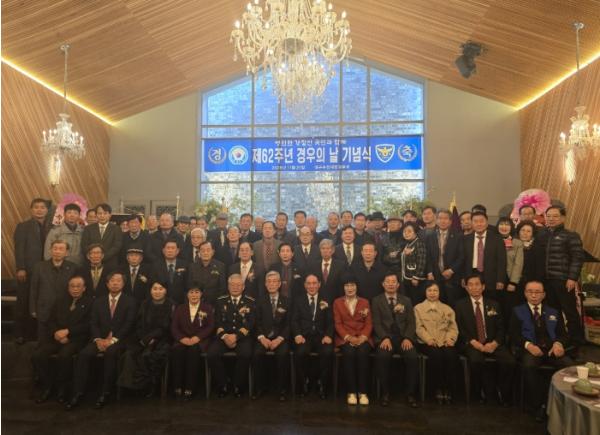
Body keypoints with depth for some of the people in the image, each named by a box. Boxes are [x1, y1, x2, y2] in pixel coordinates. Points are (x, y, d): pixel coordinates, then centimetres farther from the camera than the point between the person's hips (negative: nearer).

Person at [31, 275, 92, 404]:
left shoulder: (89, 302, 4)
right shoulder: (60, 302, 21)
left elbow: (88, 325, -6)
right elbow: (51, 321, 14)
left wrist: (67, 331, -14)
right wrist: (57, 333, -7)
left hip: (76, 338, -5)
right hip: (57, 337, 5)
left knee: (64, 355, -33)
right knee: (37, 355, -20)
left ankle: (62, 388, -9)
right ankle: (47, 386, 1)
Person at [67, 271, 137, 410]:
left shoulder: (130, 301, 5)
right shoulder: (98, 301, 16)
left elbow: (129, 324, -6)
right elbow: (93, 324, 7)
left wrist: (112, 340, -17)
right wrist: (98, 339, -12)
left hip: (119, 340, -3)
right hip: (100, 339, 4)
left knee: (110, 353, -34)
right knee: (83, 354, -25)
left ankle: (105, 393, -25)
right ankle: (78, 393, -19)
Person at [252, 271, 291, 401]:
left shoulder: (287, 301, 8)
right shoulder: (260, 301, 13)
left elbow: (289, 324, 2)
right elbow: (257, 322, 7)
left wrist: (279, 339, -13)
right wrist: (262, 337, -11)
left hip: (281, 338, -1)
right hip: (264, 337, 1)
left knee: (282, 354, -30)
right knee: (257, 353, -27)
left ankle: (281, 388, -12)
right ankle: (260, 386, -8)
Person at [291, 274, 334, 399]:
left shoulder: (326, 302, 16)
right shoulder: (299, 301, 16)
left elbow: (330, 322, 7)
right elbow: (294, 321, 5)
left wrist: (328, 335, -13)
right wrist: (297, 335, -15)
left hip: (321, 336, 0)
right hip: (304, 336, 0)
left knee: (328, 352, -31)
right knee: (300, 352, -32)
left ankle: (322, 384, -8)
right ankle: (304, 382, -6)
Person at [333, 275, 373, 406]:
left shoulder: (364, 302, 15)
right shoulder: (337, 302, 13)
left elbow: (369, 323, 7)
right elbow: (337, 323, 4)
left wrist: (363, 337, -12)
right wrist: (348, 337, -13)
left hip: (362, 337, 1)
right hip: (345, 338, 0)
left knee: (362, 352, -32)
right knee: (349, 352, -33)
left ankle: (363, 392, -24)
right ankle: (351, 392, -24)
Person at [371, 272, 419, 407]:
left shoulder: (406, 301, 18)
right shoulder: (376, 301, 12)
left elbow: (411, 322, 8)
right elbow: (376, 323, 0)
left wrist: (407, 338, -11)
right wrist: (385, 338, -17)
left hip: (403, 337, 2)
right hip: (384, 338, -2)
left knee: (413, 357, -28)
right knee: (382, 356, -33)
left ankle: (411, 394, -13)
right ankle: (385, 393, -16)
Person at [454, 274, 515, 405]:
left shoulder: (493, 304, 15)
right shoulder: (460, 305, 8)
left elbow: (501, 328, 9)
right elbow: (459, 329, 0)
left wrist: (494, 343, -10)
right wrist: (473, 342, -15)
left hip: (492, 343, 3)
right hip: (471, 344, -2)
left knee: (510, 361, -25)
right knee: (475, 360, -34)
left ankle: (503, 393, -2)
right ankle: (486, 392, -9)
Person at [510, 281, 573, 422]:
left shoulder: (554, 312, 23)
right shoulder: (518, 311, 13)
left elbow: (563, 334, 14)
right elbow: (514, 335, 3)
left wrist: (558, 343, -10)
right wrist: (528, 345, -17)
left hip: (552, 348, 3)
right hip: (530, 349, -2)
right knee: (529, 366, -35)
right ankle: (539, 405, -19)